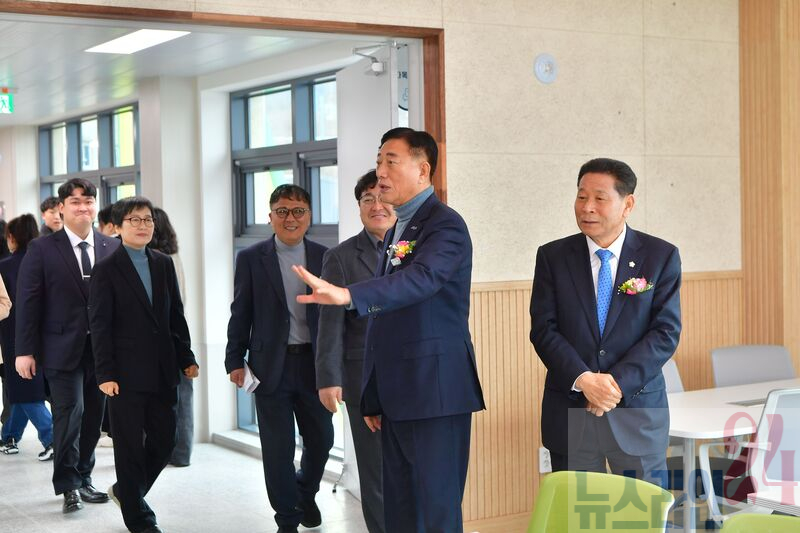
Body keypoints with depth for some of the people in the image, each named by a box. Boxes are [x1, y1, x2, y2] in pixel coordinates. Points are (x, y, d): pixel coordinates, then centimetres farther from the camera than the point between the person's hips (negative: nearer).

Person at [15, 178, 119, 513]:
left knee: (93, 416, 10)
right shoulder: (42, 249, -1)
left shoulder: (112, 248, 6)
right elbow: (27, 302, -3)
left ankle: (83, 479, 25)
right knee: (69, 413, -5)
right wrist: (25, 350, -8)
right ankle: (68, 485, 8)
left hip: (103, 348, 3)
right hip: (63, 348, -3)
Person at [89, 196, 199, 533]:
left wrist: (186, 358, 9)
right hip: (126, 373, -5)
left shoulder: (164, 264, 9)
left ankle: (126, 491, 34)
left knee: (164, 441, 9)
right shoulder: (107, 270, -5)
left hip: (163, 371, 5)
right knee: (130, 447, 4)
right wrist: (105, 374, -12)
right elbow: (99, 325, -7)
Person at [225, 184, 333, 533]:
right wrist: (235, 360, -1)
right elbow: (240, 314, 2)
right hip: (271, 365, -1)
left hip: (314, 363, 2)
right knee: (277, 448, 4)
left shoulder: (325, 258, 4)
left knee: (321, 439, 10)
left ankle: (305, 493, 38)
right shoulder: (251, 259, 1)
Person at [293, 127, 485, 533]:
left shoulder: (445, 225, -9)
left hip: (435, 390, -9)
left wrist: (347, 295, -44)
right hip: (396, 397, 9)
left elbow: (420, 278, -30)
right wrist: (373, 397, 17)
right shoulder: (395, 231, 19)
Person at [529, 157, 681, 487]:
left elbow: (666, 331, -5)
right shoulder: (552, 256, 3)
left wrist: (618, 382, -16)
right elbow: (543, 329, -2)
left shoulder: (661, 256, 1)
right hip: (569, 413, 1)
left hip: (638, 413, -1)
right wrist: (583, 380, -17)